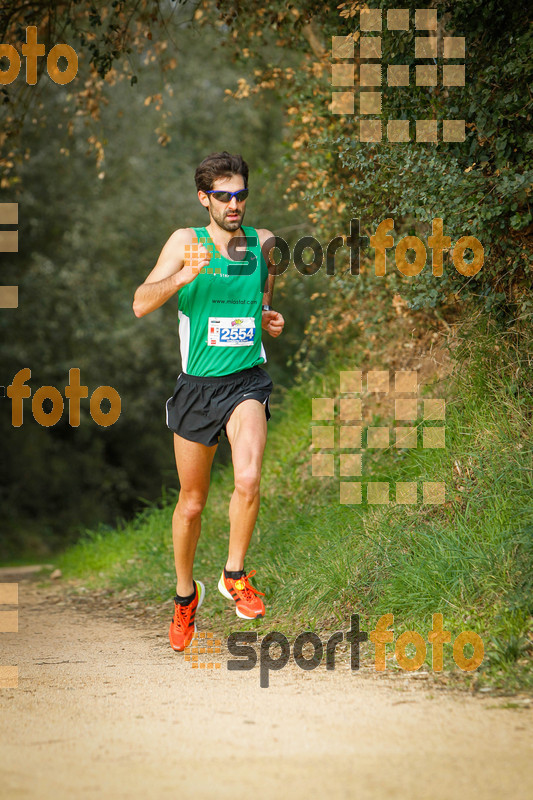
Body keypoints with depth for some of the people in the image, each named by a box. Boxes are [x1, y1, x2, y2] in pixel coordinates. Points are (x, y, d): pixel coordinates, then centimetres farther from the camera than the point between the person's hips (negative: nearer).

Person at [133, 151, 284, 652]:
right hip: (197, 384, 0)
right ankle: (185, 594, 35)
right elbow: (141, 305, -13)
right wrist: (182, 276, -30)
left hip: (246, 380, 0)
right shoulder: (187, 242, -5)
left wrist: (272, 321, 0)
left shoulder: (263, 242, 4)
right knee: (191, 501, 11)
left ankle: (235, 575, -4)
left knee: (248, 479, -26)